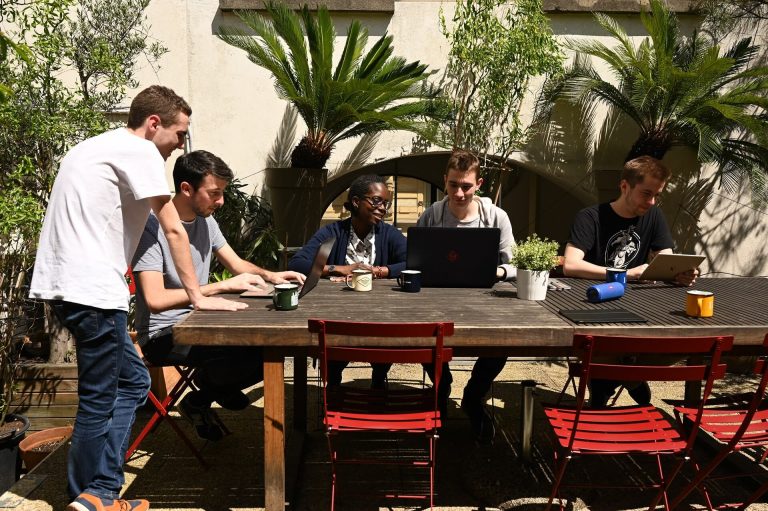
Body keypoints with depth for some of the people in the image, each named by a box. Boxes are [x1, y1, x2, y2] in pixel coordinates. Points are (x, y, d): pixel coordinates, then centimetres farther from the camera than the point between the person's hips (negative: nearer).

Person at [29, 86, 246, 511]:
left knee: (132, 382, 14)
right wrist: (198, 296, -3)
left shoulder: (100, 147, 22)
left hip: (65, 284, 10)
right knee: (99, 400, 1)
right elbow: (174, 230, -9)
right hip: (91, 290, -10)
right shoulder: (140, 151, -8)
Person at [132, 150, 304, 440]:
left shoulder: (206, 221, 6)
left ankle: (201, 399, 15)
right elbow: (155, 300, -28)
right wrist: (223, 286, -29)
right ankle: (207, 388, 7)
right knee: (250, 353, -28)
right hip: (162, 335, -8)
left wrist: (270, 275, -6)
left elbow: (237, 264, 15)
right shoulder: (152, 227, -19)